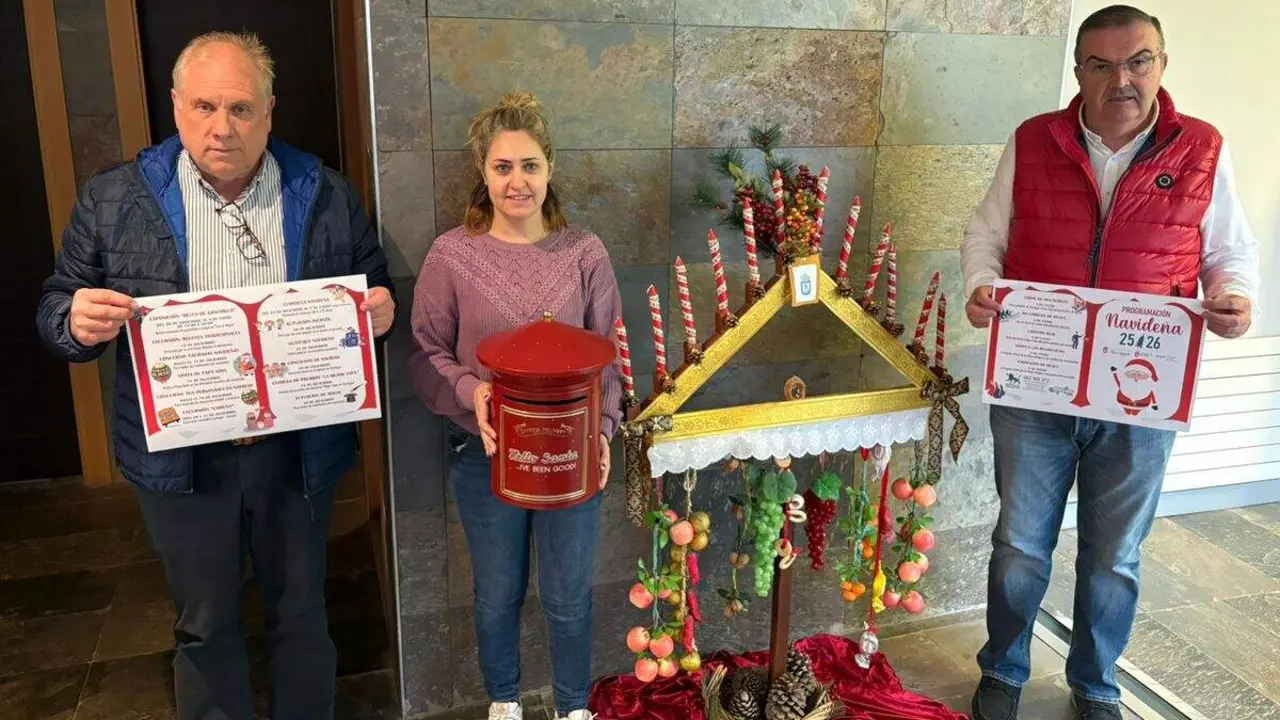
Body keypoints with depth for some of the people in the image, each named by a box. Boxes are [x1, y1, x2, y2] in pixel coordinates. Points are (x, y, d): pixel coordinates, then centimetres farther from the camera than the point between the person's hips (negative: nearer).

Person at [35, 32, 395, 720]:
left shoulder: (327, 196, -1)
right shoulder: (112, 199, -2)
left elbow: (374, 294, 7)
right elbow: (57, 310, 3)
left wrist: (379, 312, -16)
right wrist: (78, 322, -20)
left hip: (298, 450, 1)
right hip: (181, 458, 0)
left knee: (301, 611, 18)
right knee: (205, 624, 17)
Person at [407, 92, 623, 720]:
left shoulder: (584, 252, -6)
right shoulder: (451, 255, -9)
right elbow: (426, 352, -4)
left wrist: (602, 429, -14)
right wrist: (470, 391, -22)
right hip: (485, 454, 0)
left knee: (568, 596, 15)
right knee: (498, 593, 19)